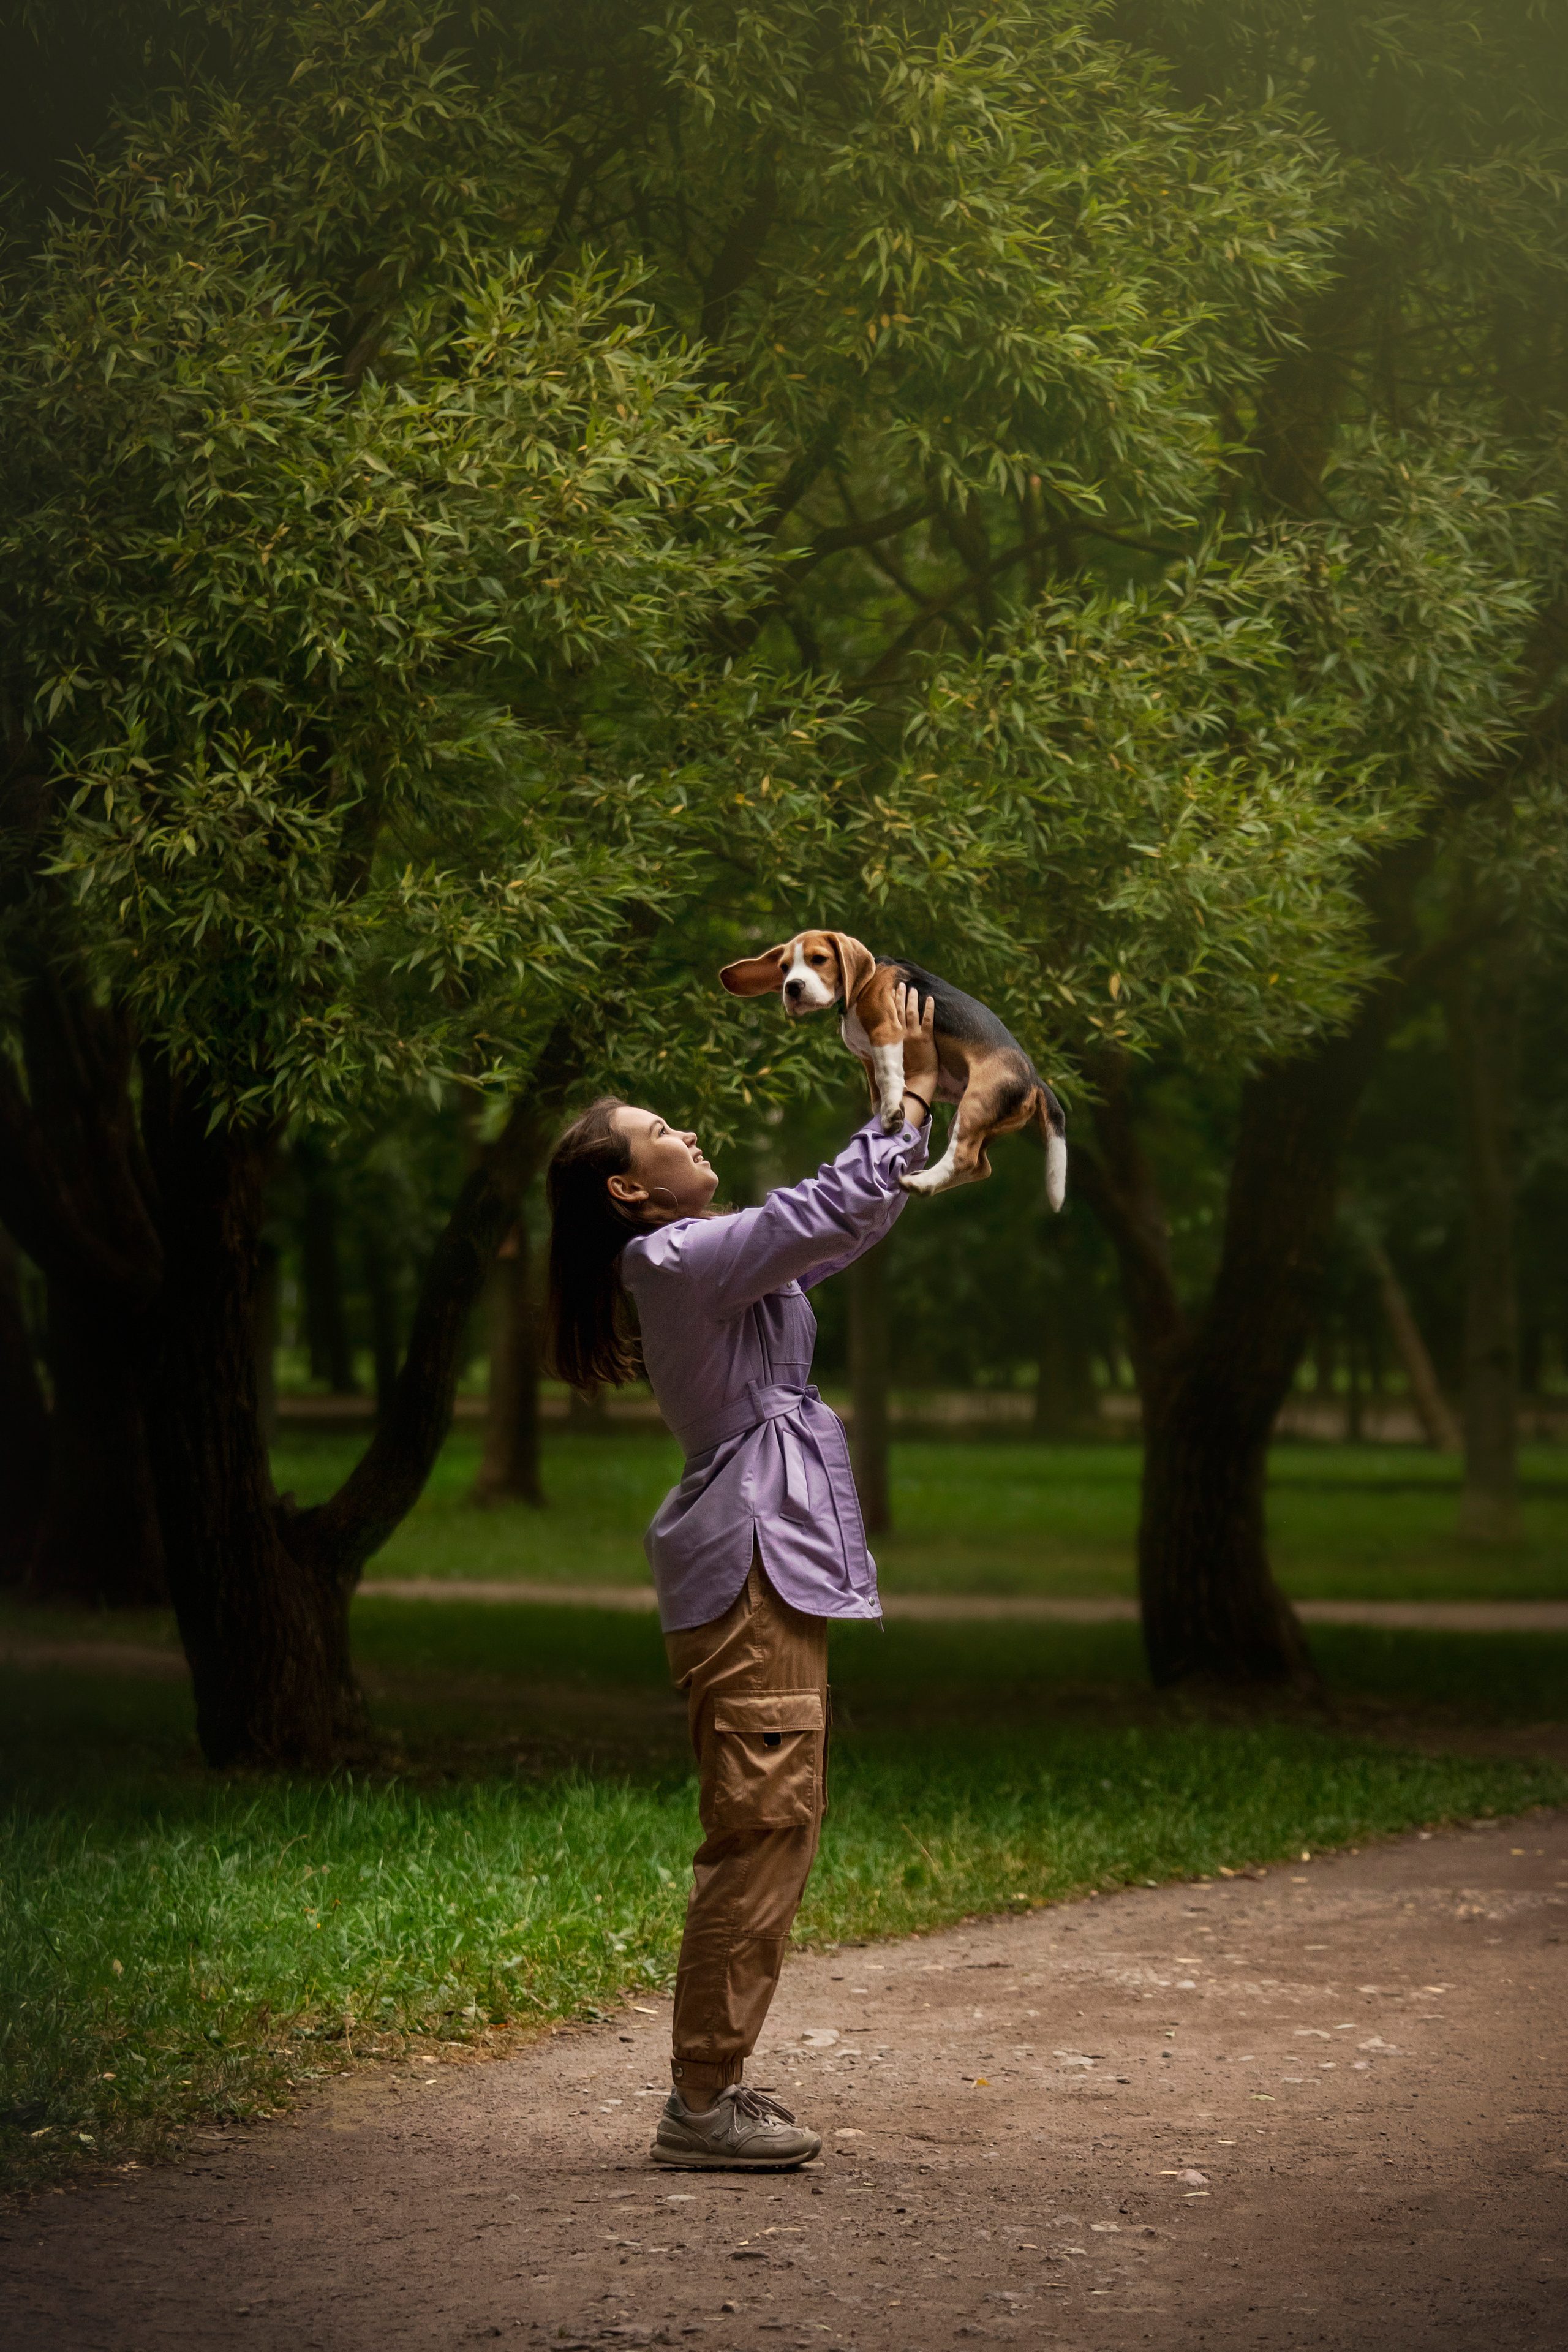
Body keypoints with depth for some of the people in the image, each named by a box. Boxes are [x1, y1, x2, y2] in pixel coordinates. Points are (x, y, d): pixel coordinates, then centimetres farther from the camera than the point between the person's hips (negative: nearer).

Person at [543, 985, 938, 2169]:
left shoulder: (702, 1261, 18)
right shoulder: (678, 1260, -12)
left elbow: (845, 1221, 25)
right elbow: (835, 1212, -16)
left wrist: (910, 1109, 16)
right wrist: (910, 1098, -4)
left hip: (772, 1571, 10)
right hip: (751, 1570, -10)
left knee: (773, 1831, 11)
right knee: (760, 1829, -10)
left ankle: (715, 2082, 15)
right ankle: (701, 2100, -8)